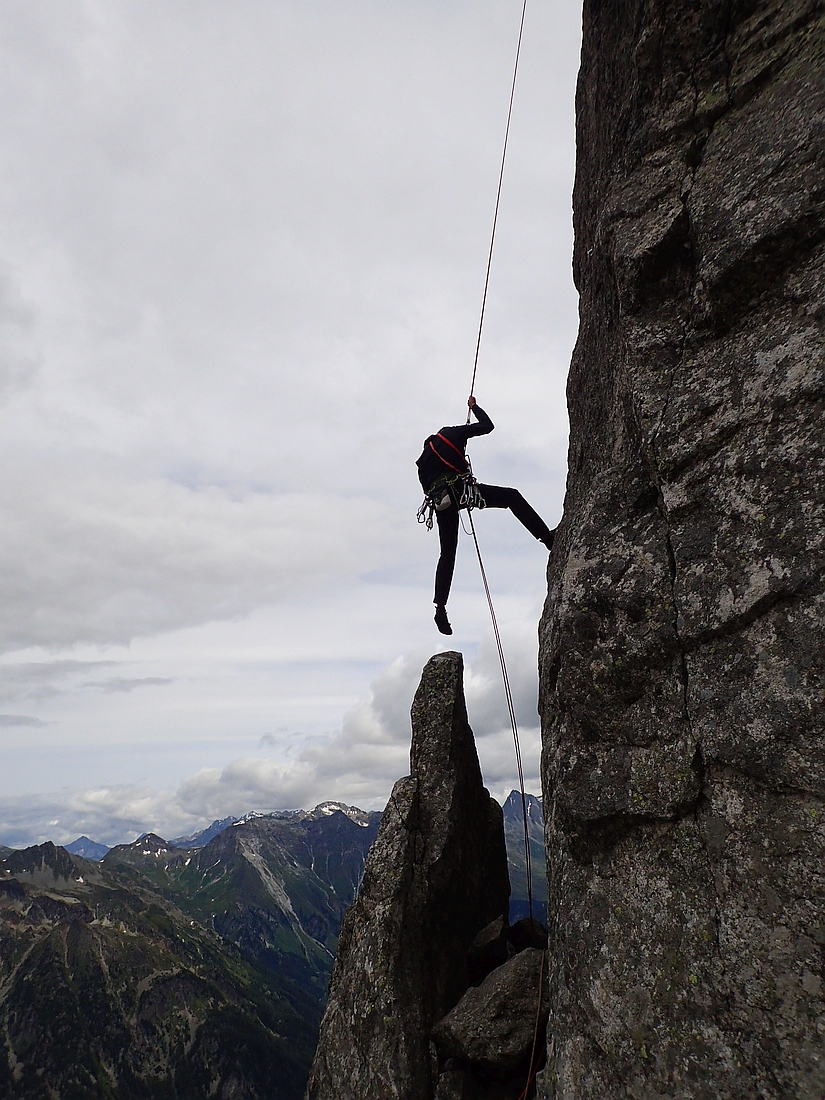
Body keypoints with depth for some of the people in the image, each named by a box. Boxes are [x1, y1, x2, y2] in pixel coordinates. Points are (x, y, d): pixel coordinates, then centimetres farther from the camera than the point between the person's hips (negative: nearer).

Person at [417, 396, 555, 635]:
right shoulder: (451, 434, 15)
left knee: (447, 554, 10)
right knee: (512, 497, 3)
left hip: (441, 503, 5)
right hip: (460, 489, -5)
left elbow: (428, 489, 25)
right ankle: (547, 537, -12)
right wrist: (474, 407, 32)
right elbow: (487, 426, 17)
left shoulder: (423, 460, 30)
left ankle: (440, 607, 4)